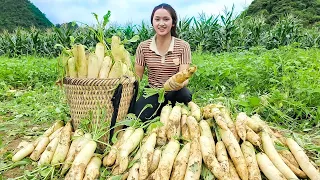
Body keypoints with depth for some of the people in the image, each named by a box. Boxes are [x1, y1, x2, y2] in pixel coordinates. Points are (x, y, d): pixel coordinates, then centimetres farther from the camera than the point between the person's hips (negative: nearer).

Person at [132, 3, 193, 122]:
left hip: (174, 93, 0)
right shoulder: (143, 47, -3)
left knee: (185, 95, -35)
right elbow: (137, 76, 3)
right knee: (139, 117, -25)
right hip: (152, 93, 1)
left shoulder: (183, 46, -7)